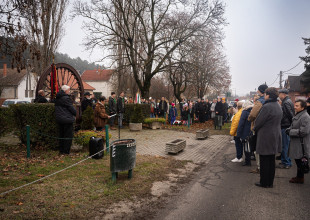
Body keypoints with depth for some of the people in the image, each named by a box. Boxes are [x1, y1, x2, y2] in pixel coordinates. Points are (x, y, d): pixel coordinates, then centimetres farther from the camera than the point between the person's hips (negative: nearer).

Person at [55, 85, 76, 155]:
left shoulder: (57, 98, 13)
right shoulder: (66, 98, -15)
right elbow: (71, 108, -13)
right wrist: (75, 113, 5)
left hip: (59, 119, 9)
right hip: (67, 119, -9)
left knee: (61, 135, 16)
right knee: (68, 136, -2)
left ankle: (61, 150, 22)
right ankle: (66, 151, 0)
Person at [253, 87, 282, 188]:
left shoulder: (267, 106, -20)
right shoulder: (278, 106, 8)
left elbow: (259, 121, -15)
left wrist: (255, 128, 6)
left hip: (266, 138, -8)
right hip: (275, 137, 9)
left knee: (264, 161, 2)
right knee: (271, 161, 15)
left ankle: (264, 182, 11)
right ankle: (270, 182, 25)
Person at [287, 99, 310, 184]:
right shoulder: (298, 115, 13)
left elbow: (303, 132, -23)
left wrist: (290, 131, -16)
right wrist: (289, 129, 5)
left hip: (301, 144, -9)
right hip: (296, 143, 9)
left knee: (299, 161, 1)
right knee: (298, 161, 17)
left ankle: (300, 178, 13)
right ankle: (299, 176, 28)